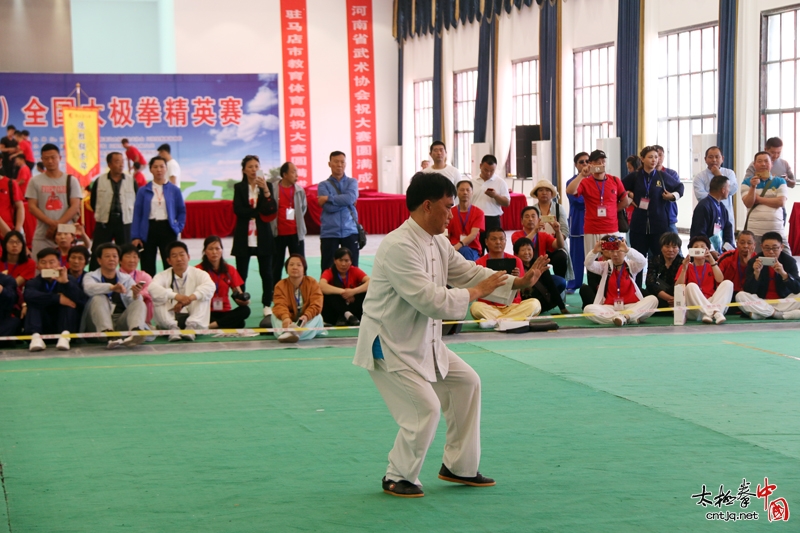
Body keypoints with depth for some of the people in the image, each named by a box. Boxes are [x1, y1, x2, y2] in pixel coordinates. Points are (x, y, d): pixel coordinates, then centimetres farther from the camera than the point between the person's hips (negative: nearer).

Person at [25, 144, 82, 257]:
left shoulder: (71, 180, 7)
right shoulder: (35, 181, 7)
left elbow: (75, 206, 0)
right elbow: (32, 207, 1)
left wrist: (57, 225, -11)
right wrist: (51, 223, -13)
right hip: (41, 236, 0)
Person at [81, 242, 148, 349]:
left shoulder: (126, 279, 20)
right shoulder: (91, 276, 12)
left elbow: (132, 302, 3)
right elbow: (89, 288, -14)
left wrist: (136, 295, -22)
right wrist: (111, 287, -31)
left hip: (121, 322, 2)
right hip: (100, 325, -2)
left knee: (139, 303, -19)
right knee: (98, 298, -24)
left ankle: (135, 332, -52)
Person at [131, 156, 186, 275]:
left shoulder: (174, 190, 4)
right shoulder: (143, 191, 3)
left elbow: (182, 211, 12)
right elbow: (137, 214, 3)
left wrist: (179, 227, -1)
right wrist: (135, 237, -4)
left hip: (167, 230, 0)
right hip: (148, 229, 0)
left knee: (170, 266, -1)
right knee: (148, 268, 3)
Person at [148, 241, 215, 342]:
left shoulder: (198, 274, 3)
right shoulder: (163, 276, 2)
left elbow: (210, 286, -20)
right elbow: (152, 288, -22)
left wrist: (191, 297, -39)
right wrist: (175, 296, -38)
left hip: (193, 317, 0)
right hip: (170, 319, 0)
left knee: (204, 295, -19)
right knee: (157, 299, -20)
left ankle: (191, 327, -29)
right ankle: (173, 329, -25)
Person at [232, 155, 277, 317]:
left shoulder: (267, 185, 6)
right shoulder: (239, 188, 4)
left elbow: (272, 210, -5)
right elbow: (238, 210, -8)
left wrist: (265, 190, -16)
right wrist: (259, 213, -11)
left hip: (262, 236, 1)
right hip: (244, 237, -1)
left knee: (266, 272, 3)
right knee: (241, 273, -1)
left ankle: (267, 305, 10)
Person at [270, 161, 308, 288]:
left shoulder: (299, 190, 1)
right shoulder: (273, 189, -8)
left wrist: (297, 219, 7)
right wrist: (273, 224, -2)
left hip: (296, 233, 2)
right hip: (278, 233, -2)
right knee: (277, 265, 7)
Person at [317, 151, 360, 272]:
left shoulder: (352, 182, 9)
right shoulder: (323, 185, 5)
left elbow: (350, 198, -13)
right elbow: (329, 208, -10)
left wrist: (329, 198, -8)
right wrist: (345, 202, -7)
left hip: (350, 231, 1)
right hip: (329, 232, -1)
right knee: (327, 270, 1)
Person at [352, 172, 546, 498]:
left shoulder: (438, 243, 5)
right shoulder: (399, 247, -27)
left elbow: (468, 272, 12)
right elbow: (430, 300, -31)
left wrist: (517, 283, 0)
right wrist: (475, 292, -19)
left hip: (423, 341, 10)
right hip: (388, 345, -10)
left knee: (466, 383, 14)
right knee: (424, 409, -15)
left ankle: (458, 466, 25)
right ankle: (398, 478, 7)